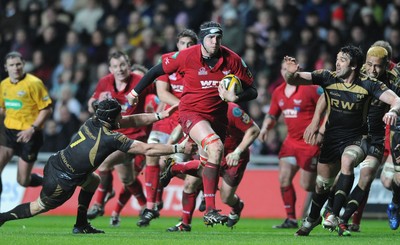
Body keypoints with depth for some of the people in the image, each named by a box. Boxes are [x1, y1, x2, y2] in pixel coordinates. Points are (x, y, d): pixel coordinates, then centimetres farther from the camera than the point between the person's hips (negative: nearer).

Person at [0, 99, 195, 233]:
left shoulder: (92, 122, 0)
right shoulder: (111, 138, -20)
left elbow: (132, 120, 10)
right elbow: (148, 150, -17)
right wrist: (179, 148, -10)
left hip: (53, 164, 8)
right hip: (62, 182, -8)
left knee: (92, 181, 27)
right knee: (39, 207, 16)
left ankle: (81, 225, 26)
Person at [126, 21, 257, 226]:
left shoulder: (231, 60, -6)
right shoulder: (187, 56, -13)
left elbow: (251, 90, 0)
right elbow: (157, 70, 2)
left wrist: (235, 98, -21)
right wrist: (136, 92, 11)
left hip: (217, 116, 5)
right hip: (191, 112, -5)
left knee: (202, 168, 9)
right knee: (216, 147, -29)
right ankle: (210, 210, -32)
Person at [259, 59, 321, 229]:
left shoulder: (310, 89, -11)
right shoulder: (278, 93, 9)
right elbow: (272, 115, 20)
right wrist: (265, 127, 1)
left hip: (310, 142, -6)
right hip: (291, 140, 6)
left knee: (307, 185, -5)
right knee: (284, 178, -7)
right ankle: (291, 219, 2)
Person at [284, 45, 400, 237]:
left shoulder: (368, 84, -13)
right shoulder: (328, 78, -8)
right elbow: (293, 80, -8)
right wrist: (292, 73, -32)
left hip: (356, 140, -3)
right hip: (331, 139, 3)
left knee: (347, 160, -36)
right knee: (322, 184, 12)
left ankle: (335, 214, -34)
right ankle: (312, 219, 43)